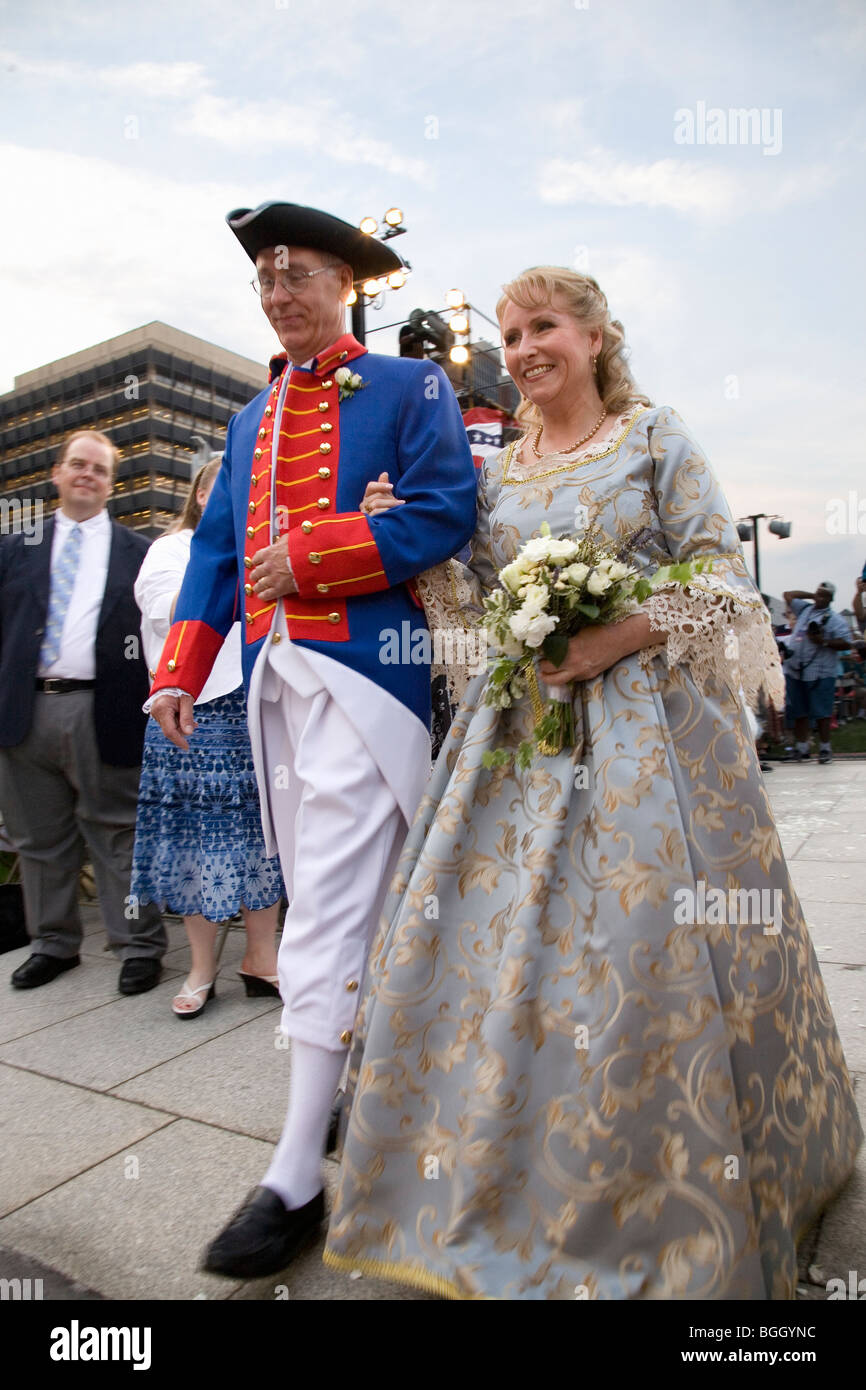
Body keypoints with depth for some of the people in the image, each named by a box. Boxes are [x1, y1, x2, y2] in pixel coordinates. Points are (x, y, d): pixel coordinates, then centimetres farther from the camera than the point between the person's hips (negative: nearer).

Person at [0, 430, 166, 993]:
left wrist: (154, 699, -8)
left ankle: (140, 946, 11)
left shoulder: (138, 552, 7)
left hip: (102, 712, -3)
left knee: (118, 833, 2)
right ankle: (54, 944, 27)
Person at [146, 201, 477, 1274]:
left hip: (364, 674, -7)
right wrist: (178, 670, 7)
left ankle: (295, 1181, 1)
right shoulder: (253, 417, 21)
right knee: (320, 893, 13)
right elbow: (217, 547, 17)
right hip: (275, 680, 7)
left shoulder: (409, 387, 4)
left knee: (329, 906, -9)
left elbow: (445, 513, -10)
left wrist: (308, 553, -13)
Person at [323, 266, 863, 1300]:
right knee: (494, 941, 2)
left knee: (653, 947, -3)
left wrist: (621, 636, -17)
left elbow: (721, 578, -2)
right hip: (520, 730, 4)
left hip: (647, 722, -4)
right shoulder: (495, 471, 16)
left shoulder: (656, 437, 4)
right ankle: (507, 1198, 24)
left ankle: (690, 1207, 22)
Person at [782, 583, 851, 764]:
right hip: (795, 672, 5)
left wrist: (824, 642, -19)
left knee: (821, 713, -3)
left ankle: (825, 749, 6)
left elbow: (846, 644, -9)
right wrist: (811, 596, 19)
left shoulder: (835, 619, -1)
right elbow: (788, 594, 26)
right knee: (799, 713, 7)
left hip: (820, 674, -5)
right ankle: (802, 748, 13)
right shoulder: (804, 609, 16)